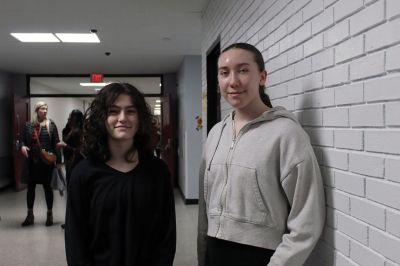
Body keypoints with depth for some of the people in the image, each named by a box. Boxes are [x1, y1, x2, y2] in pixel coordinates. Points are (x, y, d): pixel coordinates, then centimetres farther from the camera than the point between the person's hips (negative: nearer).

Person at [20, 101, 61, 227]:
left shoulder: (51, 124, -2)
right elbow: (23, 139, 8)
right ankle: (30, 215, 23)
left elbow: (56, 143, -4)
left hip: (47, 161, -2)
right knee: (30, 187, 9)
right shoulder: (28, 125, 4)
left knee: (47, 187, 7)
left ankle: (50, 214, 20)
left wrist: (58, 160, -8)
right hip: (32, 161, 3)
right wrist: (22, 146, -16)